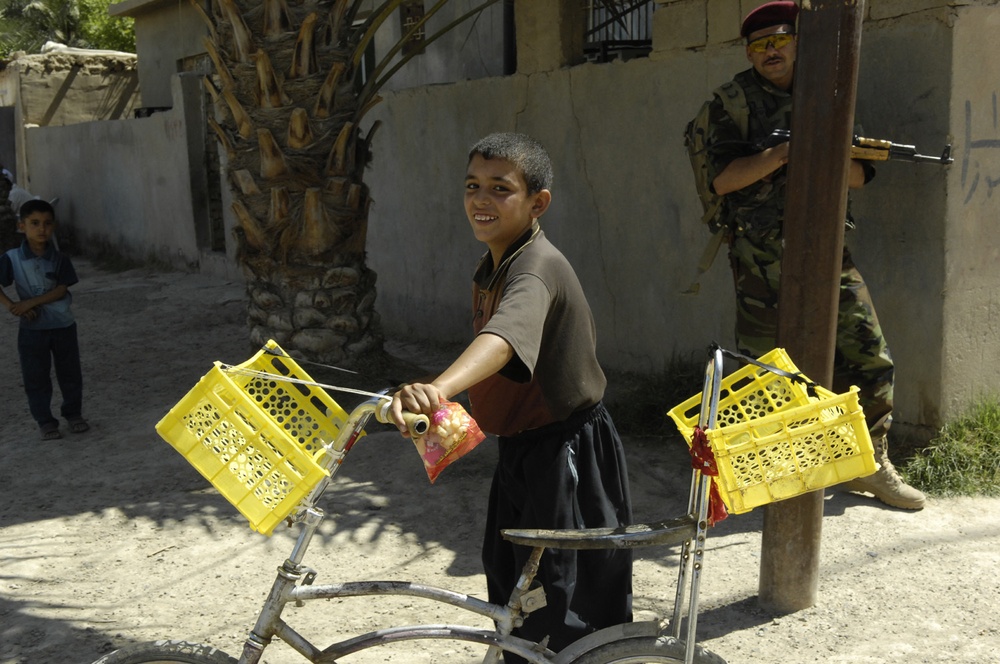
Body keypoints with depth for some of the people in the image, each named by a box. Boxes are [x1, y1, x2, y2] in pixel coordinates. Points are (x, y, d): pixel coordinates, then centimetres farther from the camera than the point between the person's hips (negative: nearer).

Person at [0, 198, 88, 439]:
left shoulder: (60, 259, -5)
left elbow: (61, 290, -12)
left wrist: (30, 302, -20)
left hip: (63, 325, 1)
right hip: (32, 327, -1)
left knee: (70, 374, 10)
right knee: (36, 377, 5)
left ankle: (73, 413, 27)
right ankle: (45, 421, 16)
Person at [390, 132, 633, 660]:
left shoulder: (537, 268, -27)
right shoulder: (490, 266, 4)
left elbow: (504, 337, -49)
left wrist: (440, 387, -65)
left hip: (565, 451, -9)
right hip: (519, 446, 9)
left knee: (561, 603, 2)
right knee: (507, 576, 24)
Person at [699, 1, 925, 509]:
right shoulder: (733, 103, 2)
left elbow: (858, 177, 10)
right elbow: (723, 178, -10)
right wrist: (785, 152, -20)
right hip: (762, 258, -4)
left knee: (867, 357, 2)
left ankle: (870, 466, 16)